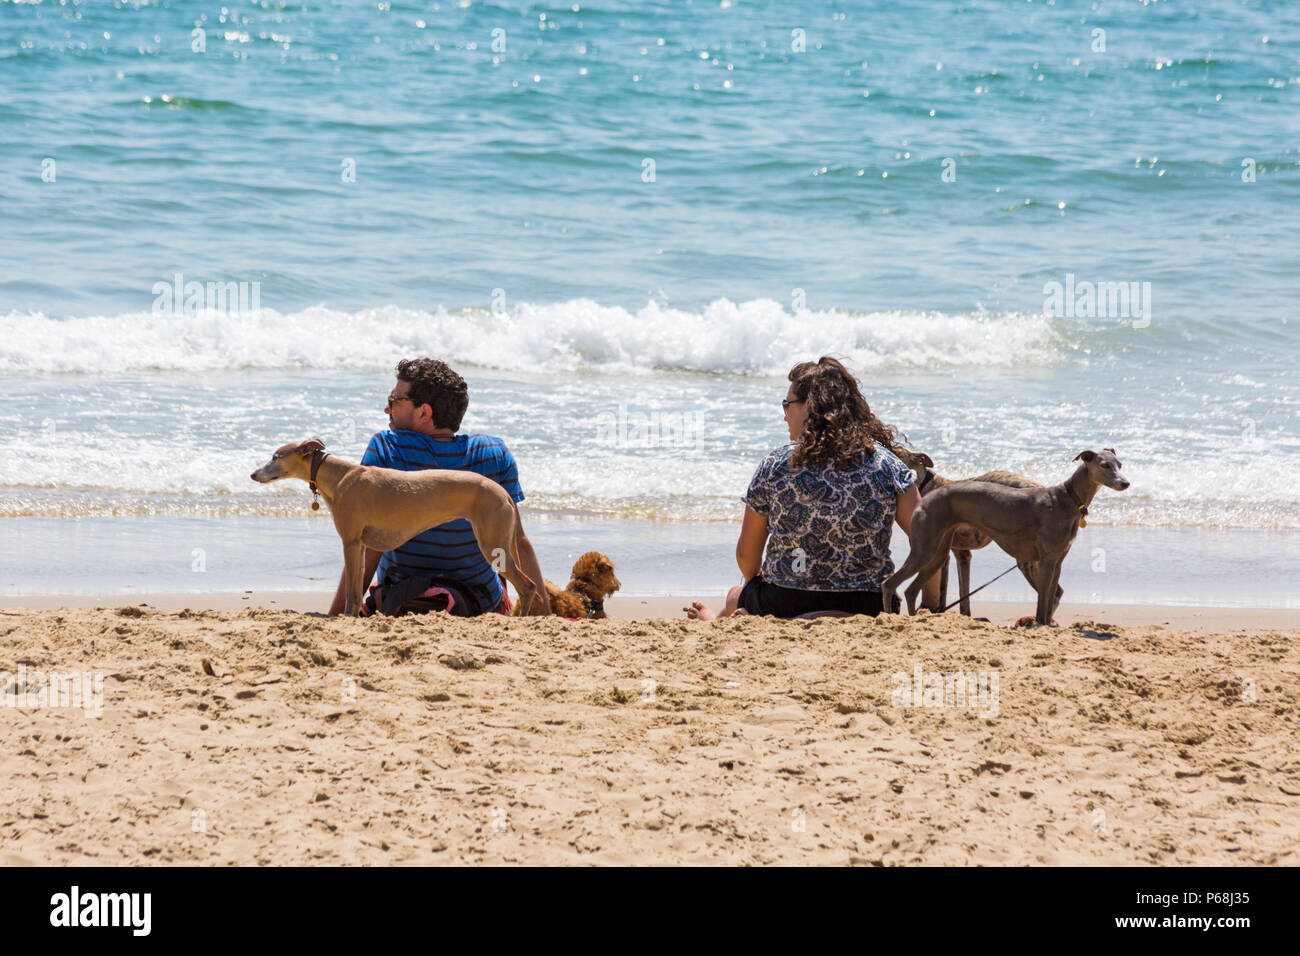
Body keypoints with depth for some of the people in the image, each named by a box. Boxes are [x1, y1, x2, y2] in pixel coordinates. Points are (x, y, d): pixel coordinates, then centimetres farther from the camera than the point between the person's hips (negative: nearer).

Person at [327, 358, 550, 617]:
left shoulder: (383, 450, -16)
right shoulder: (495, 454, -9)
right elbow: (518, 543, -9)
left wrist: (335, 616, -14)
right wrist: (545, 616, -3)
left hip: (400, 608, -2)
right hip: (482, 605, 3)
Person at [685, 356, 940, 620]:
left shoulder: (776, 464, -7)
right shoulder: (885, 464, -5)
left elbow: (746, 554, 3)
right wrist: (929, 608, 2)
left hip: (784, 608, -1)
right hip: (869, 611, 1)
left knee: (735, 597, 33)